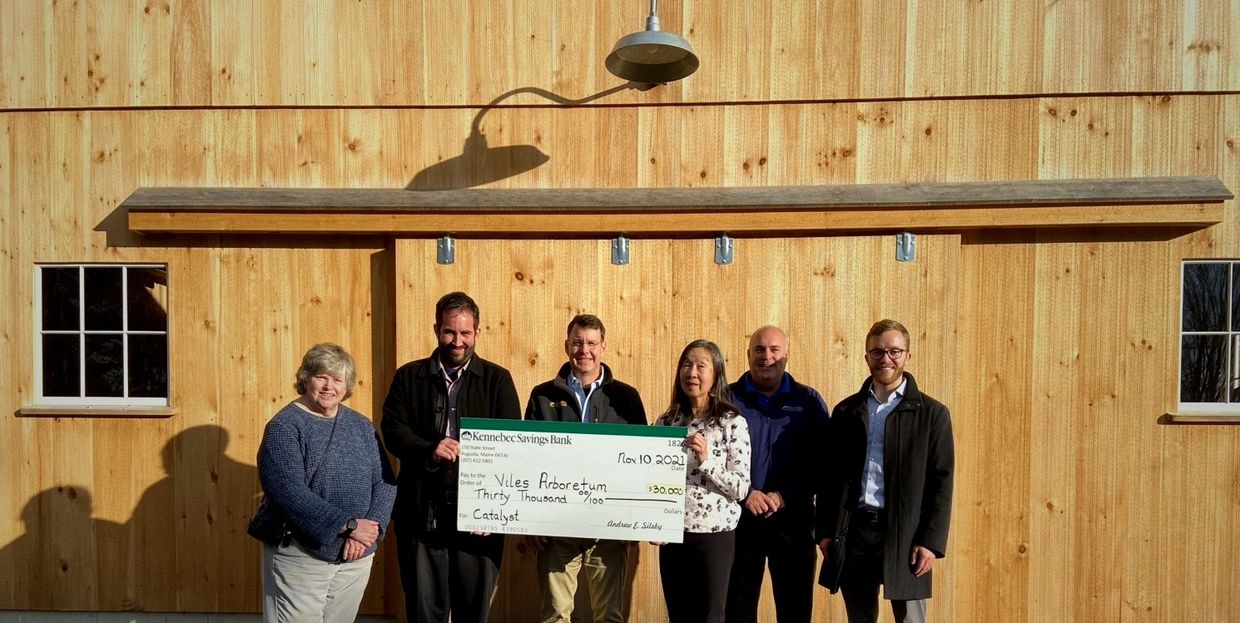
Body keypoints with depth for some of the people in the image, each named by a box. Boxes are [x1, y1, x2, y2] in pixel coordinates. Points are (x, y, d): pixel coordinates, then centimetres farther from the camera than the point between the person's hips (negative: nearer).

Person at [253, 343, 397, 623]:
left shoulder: (362, 427, 6)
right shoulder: (284, 427, -9)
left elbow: (385, 482, 2)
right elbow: (289, 492, -20)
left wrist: (370, 530, -14)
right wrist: (348, 526, -21)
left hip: (357, 557, 5)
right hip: (300, 557, -5)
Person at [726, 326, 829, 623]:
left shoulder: (809, 401, 4)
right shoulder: (727, 399, 2)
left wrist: (784, 495, -13)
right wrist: (745, 493, -13)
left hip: (793, 520, 1)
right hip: (738, 519, 0)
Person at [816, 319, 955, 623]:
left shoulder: (932, 413, 0)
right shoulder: (846, 411, 7)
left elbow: (941, 482, -2)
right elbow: (830, 475, 8)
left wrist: (931, 542, -9)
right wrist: (825, 530, 3)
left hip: (905, 533, -2)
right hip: (853, 530, 3)